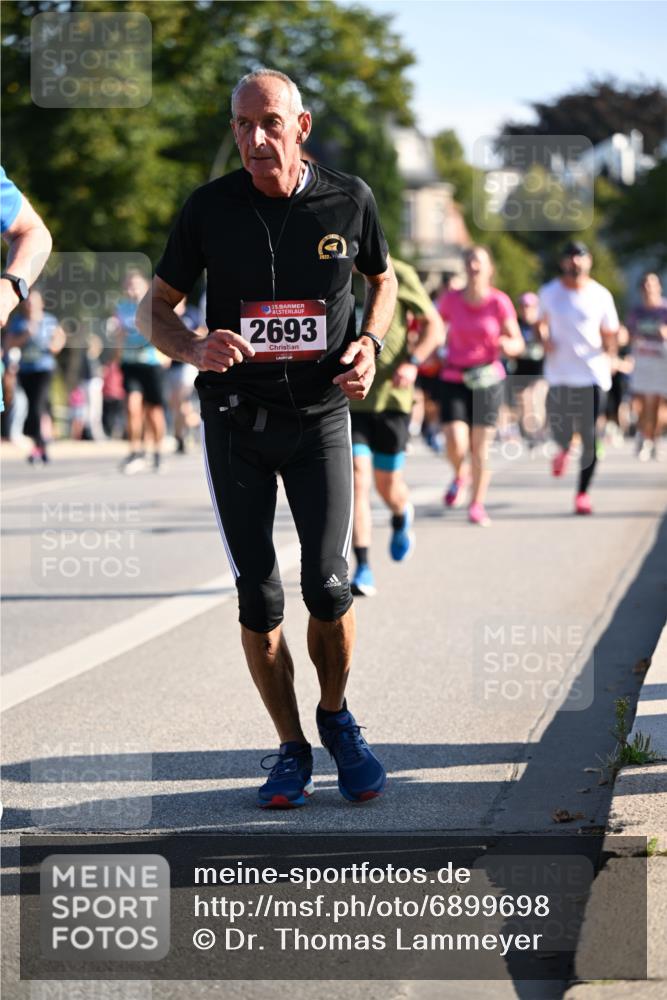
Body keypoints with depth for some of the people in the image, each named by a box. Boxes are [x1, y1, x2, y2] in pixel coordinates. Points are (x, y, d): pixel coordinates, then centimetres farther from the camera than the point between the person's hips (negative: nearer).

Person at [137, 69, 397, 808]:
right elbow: (155, 309, 1)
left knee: (327, 584, -10)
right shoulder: (210, 208, -7)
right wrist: (194, 350, -21)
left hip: (320, 416, 0)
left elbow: (382, 278, 15)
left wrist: (369, 343, -5)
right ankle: (291, 748, 17)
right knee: (258, 598, 1)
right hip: (235, 421, 0)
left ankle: (336, 719, 17)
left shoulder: (348, 200, -4)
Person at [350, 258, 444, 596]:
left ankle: (401, 517, 44)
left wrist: (413, 362, -16)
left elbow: (434, 327, 0)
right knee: (357, 478, -12)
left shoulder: (398, 276, -5)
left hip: (391, 396, -1)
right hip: (348, 397, 1)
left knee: (388, 485, 6)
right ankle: (363, 569, -8)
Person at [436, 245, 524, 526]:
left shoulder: (500, 302, -5)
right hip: (453, 379, 1)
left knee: (480, 447, -2)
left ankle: (477, 505, 14)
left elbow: (518, 344, -3)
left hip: (487, 379, -1)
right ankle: (458, 477, 20)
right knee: (456, 444, -14)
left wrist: (507, 345, -25)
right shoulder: (450, 300, -1)